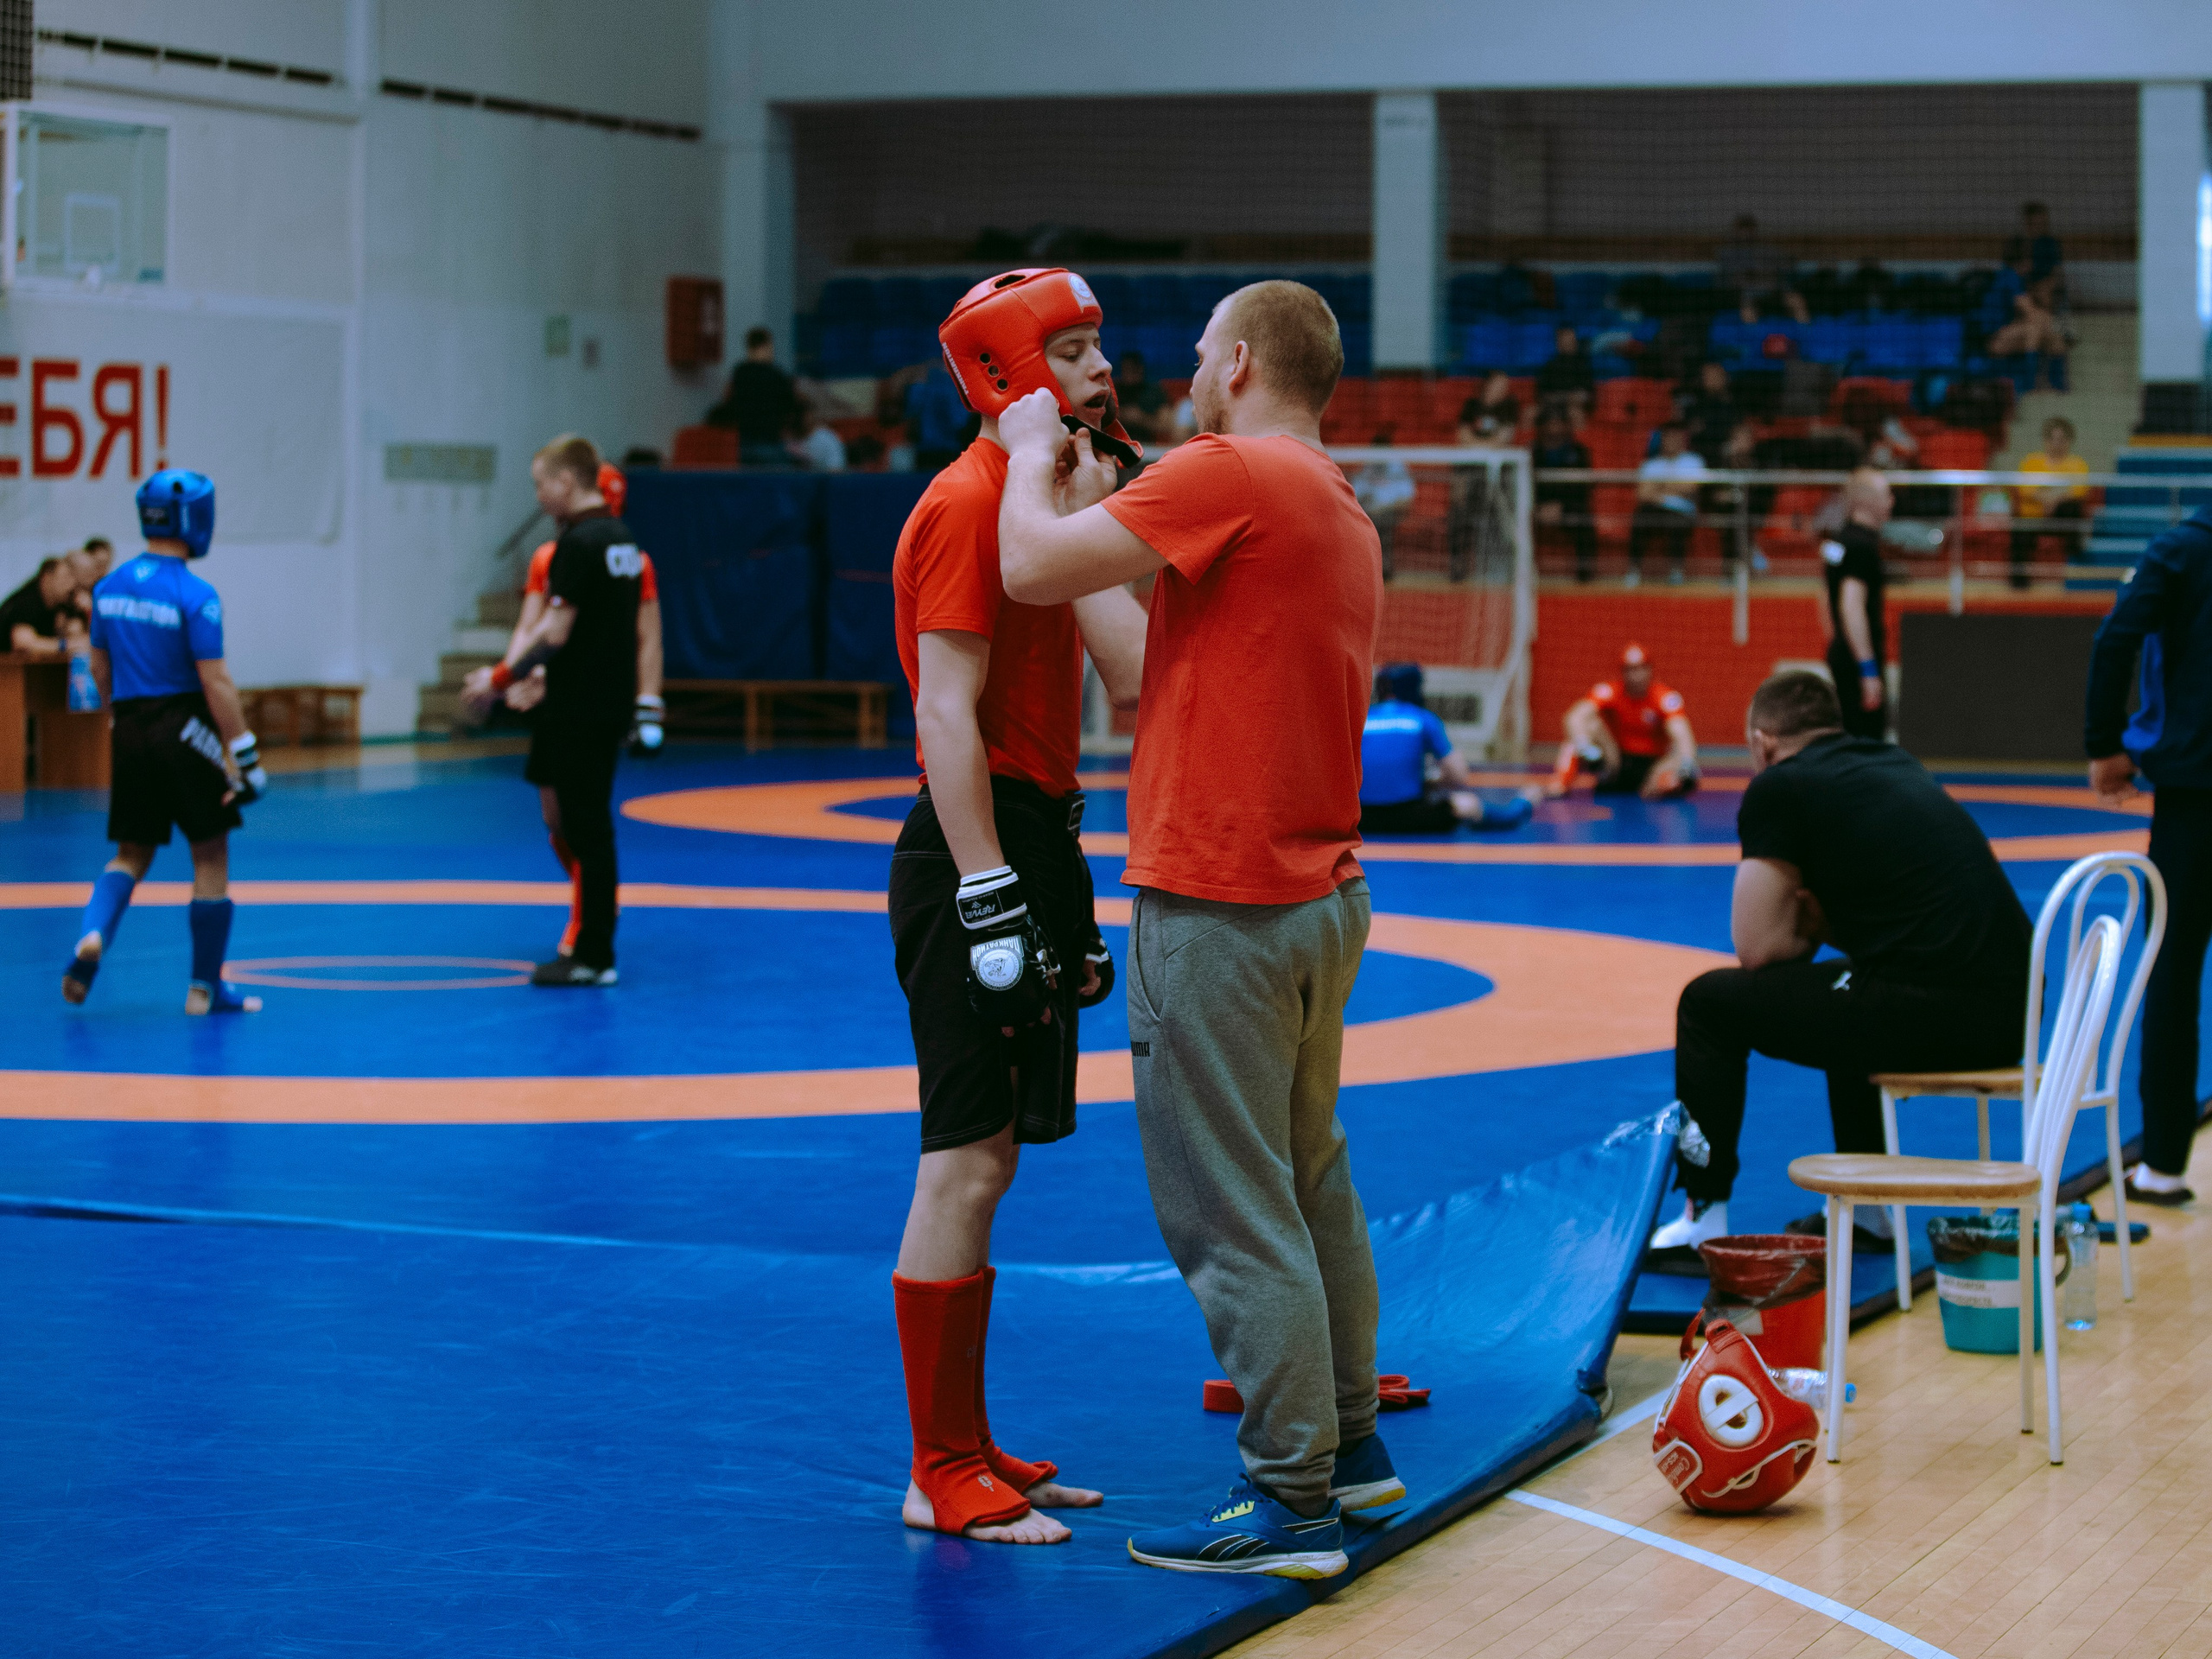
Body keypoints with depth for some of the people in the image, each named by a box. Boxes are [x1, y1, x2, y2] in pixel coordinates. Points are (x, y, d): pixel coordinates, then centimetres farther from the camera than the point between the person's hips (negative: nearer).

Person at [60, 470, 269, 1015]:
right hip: (185, 731, -6)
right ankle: (205, 988, 11)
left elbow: (100, 669, 15)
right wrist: (245, 757, -14)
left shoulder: (109, 587, 6)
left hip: (131, 732, 6)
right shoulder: (195, 596, -14)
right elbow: (215, 683, -17)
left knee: (132, 853, 16)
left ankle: (93, 934, -11)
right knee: (211, 857, 7)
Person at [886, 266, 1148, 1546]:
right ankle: (943, 1477, 0)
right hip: (979, 854, -10)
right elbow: (948, 718, -18)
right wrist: (989, 901, -22)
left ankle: (970, 1449, 20)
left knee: (986, 1162, 13)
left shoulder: (1041, 496, 18)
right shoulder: (971, 504, -12)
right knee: (966, 1165, -6)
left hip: (1030, 847, 10)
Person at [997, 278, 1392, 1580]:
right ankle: (1346, 1443, 29)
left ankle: (1290, 1504, 0)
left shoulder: (1229, 474, -13)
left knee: (1235, 1215, -4)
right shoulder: (1343, 515, 15)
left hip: (1222, 907, -9)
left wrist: (1033, 450, 3)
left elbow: (1033, 568, -15)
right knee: (1311, 1181, 19)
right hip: (1322, 890, 9)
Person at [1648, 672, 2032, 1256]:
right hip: (2011, 1012, 8)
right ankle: (1864, 1210, 38)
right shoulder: (1895, 764, 23)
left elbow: (1758, 948, 0)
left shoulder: (1779, 787, 1)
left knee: (1709, 1003, 10)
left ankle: (1705, 1224, 15)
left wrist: (1803, 931, 20)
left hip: (1934, 1013, -8)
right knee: (1847, 994, 38)